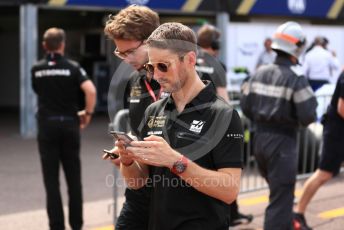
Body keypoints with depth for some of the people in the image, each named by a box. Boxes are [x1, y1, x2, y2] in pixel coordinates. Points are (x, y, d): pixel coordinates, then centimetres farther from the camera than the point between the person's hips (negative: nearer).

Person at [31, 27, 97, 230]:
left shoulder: (37, 69, 4)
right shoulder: (72, 67, -4)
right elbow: (91, 90, -18)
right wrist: (88, 112, -4)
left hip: (47, 125, 1)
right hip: (69, 124, 0)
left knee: (51, 180, 2)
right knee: (74, 178, 9)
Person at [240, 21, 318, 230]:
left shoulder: (260, 73, 3)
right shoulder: (296, 78, -16)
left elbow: (246, 107, 3)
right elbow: (308, 116, -20)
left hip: (260, 140, 7)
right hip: (282, 143, -7)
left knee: (280, 191, 26)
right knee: (281, 199, 0)